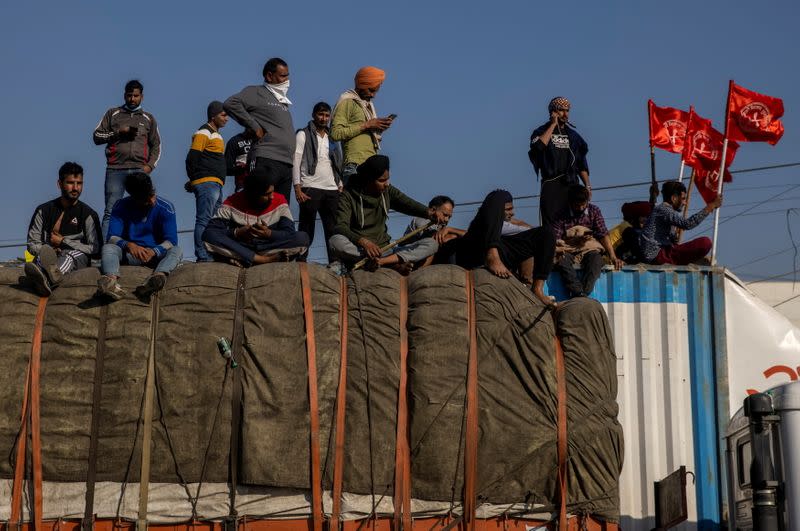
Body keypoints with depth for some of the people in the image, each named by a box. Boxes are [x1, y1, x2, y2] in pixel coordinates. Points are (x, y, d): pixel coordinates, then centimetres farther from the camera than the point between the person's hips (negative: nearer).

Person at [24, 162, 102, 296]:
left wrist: (63, 241, 0)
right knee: (45, 250, -33)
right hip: (45, 256, 1)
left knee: (71, 255, -36)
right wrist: (48, 251, -11)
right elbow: (32, 244, 12)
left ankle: (47, 280, -73)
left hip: (77, 257, -1)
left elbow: (95, 249, 4)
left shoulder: (88, 214, 11)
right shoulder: (44, 210, 16)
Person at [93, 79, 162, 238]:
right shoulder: (113, 114, 16)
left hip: (139, 171, 2)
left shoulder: (148, 118, 20)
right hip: (115, 169, -2)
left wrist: (150, 165, 2)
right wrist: (118, 132, -5)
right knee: (111, 212, -10)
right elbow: (97, 136, 10)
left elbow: (156, 146, 18)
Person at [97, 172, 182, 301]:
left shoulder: (165, 207, -4)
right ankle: (112, 281, -62)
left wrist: (153, 251, -33)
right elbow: (112, 237, -10)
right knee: (107, 248, -29)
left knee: (176, 251, -32)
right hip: (130, 254, 1)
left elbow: (171, 241, -12)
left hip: (156, 255, 0)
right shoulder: (121, 207, -2)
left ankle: (158, 277, -66)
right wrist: (128, 245, -33)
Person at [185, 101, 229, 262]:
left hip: (216, 185, 10)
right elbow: (192, 158, -13)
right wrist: (194, 180, -3)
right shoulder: (204, 133, -6)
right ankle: (202, 256, -17)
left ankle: (213, 254, 12)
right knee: (204, 221, -13)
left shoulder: (216, 134, 23)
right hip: (207, 183, -10)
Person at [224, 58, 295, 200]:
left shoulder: (283, 100, 25)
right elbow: (230, 104, -13)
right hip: (266, 161, -8)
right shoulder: (256, 92, 3)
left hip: (287, 164, 8)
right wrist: (255, 128, -11)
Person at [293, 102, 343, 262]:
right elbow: (296, 162, -2)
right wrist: (297, 188, -11)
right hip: (310, 189, -5)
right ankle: (301, 261, -3)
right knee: (307, 230, -5)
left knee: (333, 230, -2)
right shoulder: (303, 135, 4)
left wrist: (340, 186, 11)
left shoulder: (332, 138, 21)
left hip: (332, 190, 5)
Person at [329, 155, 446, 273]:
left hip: (383, 250, 4)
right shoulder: (348, 196, -4)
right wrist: (362, 241, -36)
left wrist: (429, 214, -27)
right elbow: (340, 227, -17)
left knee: (431, 244, -11)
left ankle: (381, 261, -33)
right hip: (357, 251, -4)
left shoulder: (387, 191, 11)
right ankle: (393, 264, -35)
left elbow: (408, 204, -5)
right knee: (335, 241, -36)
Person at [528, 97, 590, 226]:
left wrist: (587, 185, 8)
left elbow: (581, 163, 19)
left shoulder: (573, 135, 19)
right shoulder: (542, 131, 7)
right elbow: (539, 146, -18)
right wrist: (553, 124, -8)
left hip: (571, 184, 4)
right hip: (551, 185, -3)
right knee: (551, 225, -12)